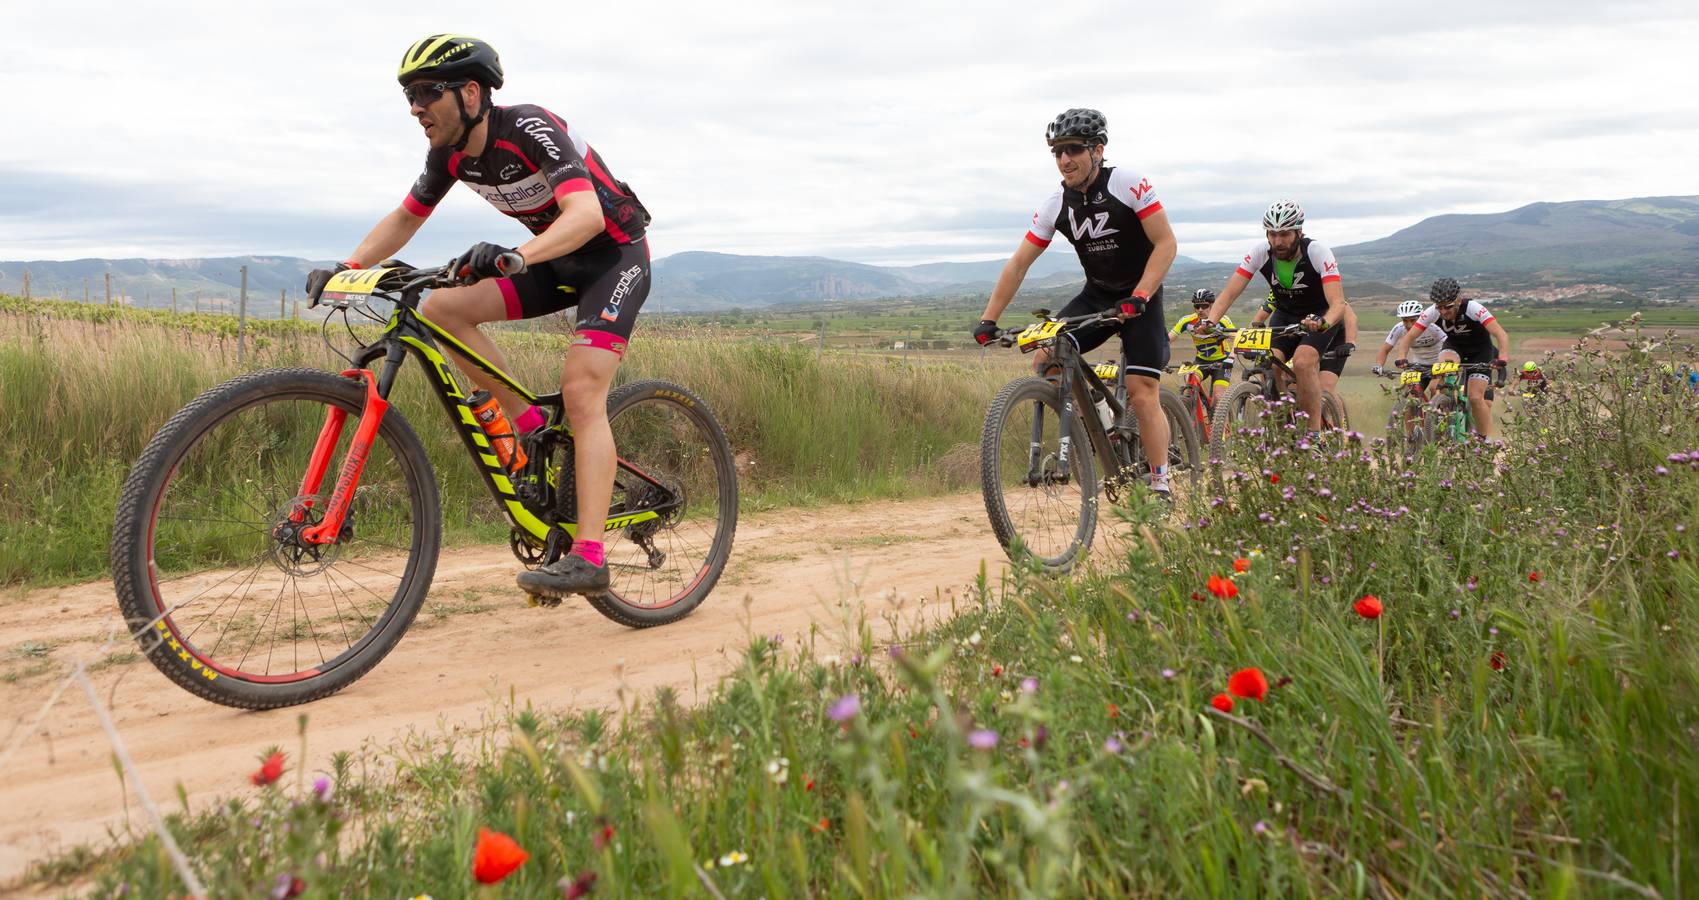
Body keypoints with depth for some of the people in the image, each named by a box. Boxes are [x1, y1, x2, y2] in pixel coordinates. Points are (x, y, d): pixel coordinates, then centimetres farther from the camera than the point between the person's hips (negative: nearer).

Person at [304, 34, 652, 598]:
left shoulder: (529, 129, -26)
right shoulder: (451, 153, -4)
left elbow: (587, 214, -39)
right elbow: (405, 218, 9)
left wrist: (516, 255, -55)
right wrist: (346, 268, -6)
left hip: (614, 253, -7)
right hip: (557, 260, 7)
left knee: (581, 391, -22)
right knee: (441, 308, -10)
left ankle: (587, 558, -24)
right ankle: (529, 426, 0)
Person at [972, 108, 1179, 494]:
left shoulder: (1128, 184, -17)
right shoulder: (1056, 205, -5)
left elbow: (1166, 244, -18)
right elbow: (1019, 263, -2)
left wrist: (1137, 298, -30)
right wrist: (988, 320, -9)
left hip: (1140, 298, -4)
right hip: (1095, 296, 5)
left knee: (1142, 396, -13)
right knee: (1044, 361, -17)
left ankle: (1160, 487, -2)